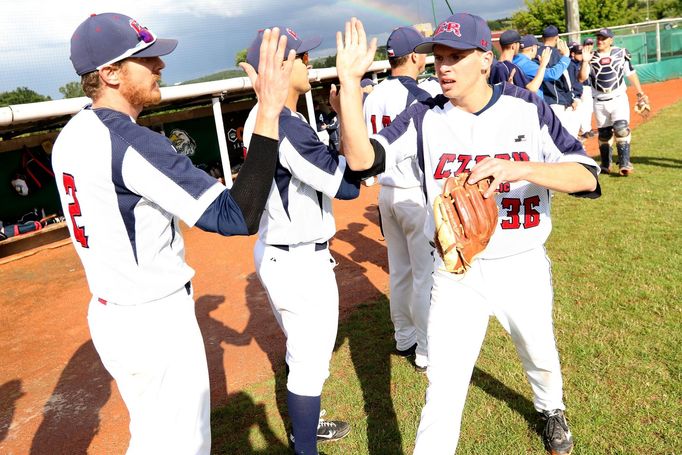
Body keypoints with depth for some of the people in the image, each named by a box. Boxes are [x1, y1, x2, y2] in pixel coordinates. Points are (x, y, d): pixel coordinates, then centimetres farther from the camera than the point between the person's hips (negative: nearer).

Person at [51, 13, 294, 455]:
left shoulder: (71, 136, 4)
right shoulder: (131, 142, -25)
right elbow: (239, 217, -31)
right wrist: (270, 110, -31)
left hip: (110, 314, 9)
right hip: (155, 323, -9)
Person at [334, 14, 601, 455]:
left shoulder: (529, 109, -8)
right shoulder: (424, 118, -7)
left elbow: (587, 177, -16)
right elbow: (361, 158, -19)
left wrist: (517, 168, -33)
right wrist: (350, 80, -26)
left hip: (523, 268, 2)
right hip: (456, 273, -1)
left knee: (540, 356, 26)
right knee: (444, 385, -1)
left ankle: (551, 409, 59)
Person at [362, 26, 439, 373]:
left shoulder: (372, 98, 5)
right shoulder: (419, 97, -16)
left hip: (386, 193, 7)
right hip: (416, 195, -7)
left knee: (399, 270, 17)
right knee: (426, 275, 3)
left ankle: (403, 338, 31)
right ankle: (427, 352, 13)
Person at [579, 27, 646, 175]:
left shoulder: (621, 53, 3)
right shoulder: (591, 57, 3)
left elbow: (631, 74, 9)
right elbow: (582, 78, -8)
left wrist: (640, 93, 9)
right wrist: (585, 62, -19)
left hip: (619, 99, -1)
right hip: (599, 102, 2)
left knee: (621, 130, -15)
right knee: (604, 134, 9)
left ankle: (624, 164, -14)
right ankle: (605, 166, 21)